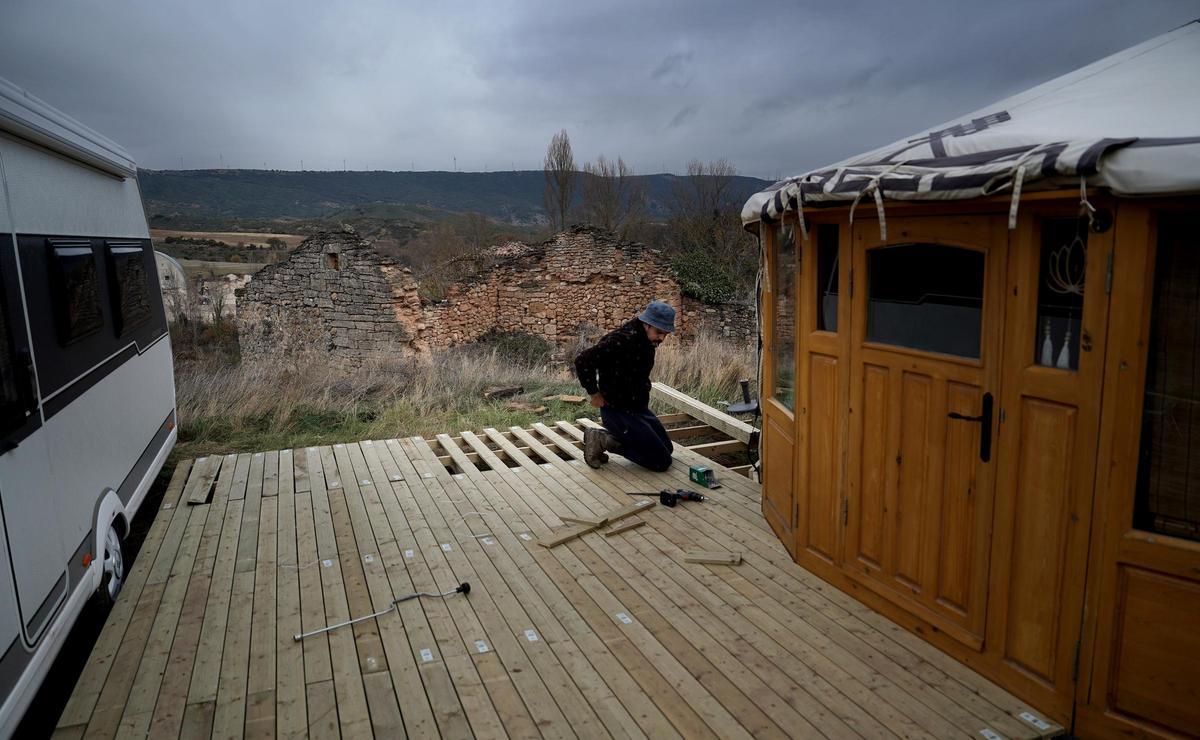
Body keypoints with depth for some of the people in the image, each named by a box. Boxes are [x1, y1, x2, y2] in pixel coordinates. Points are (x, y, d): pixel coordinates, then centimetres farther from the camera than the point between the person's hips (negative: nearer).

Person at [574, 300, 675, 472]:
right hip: (618, 411, -9)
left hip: (638, 408, 10)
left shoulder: (647, 340, 4)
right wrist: (594, 393, -20)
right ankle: (602, 440, -2)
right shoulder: (622, 340, -26)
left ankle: (607, 438, 14)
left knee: (666, 448, 18)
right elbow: (582, 361, -29)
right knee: (662, 462, -9)